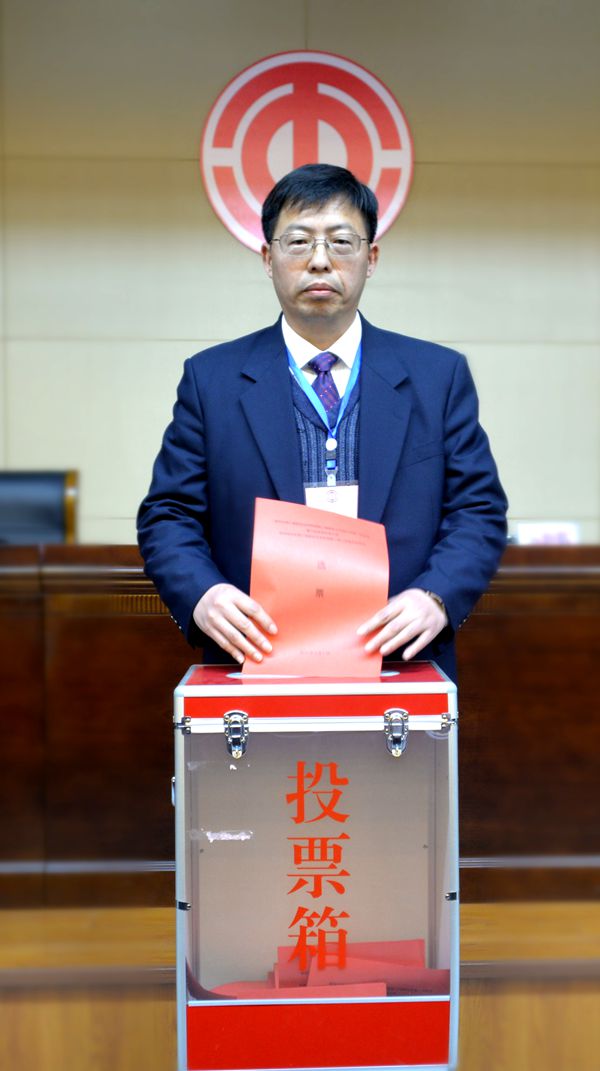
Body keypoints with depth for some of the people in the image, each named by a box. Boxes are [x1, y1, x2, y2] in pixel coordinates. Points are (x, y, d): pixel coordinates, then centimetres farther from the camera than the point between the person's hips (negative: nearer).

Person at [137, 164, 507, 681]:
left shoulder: (439, 376, 8)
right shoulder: (211, 379, 7)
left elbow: (479, 512, 5)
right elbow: (168, 517, 5)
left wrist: (436, 597, -14)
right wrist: (203, 594, -15)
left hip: (399, 669, 1)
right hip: (257, 664, -1)